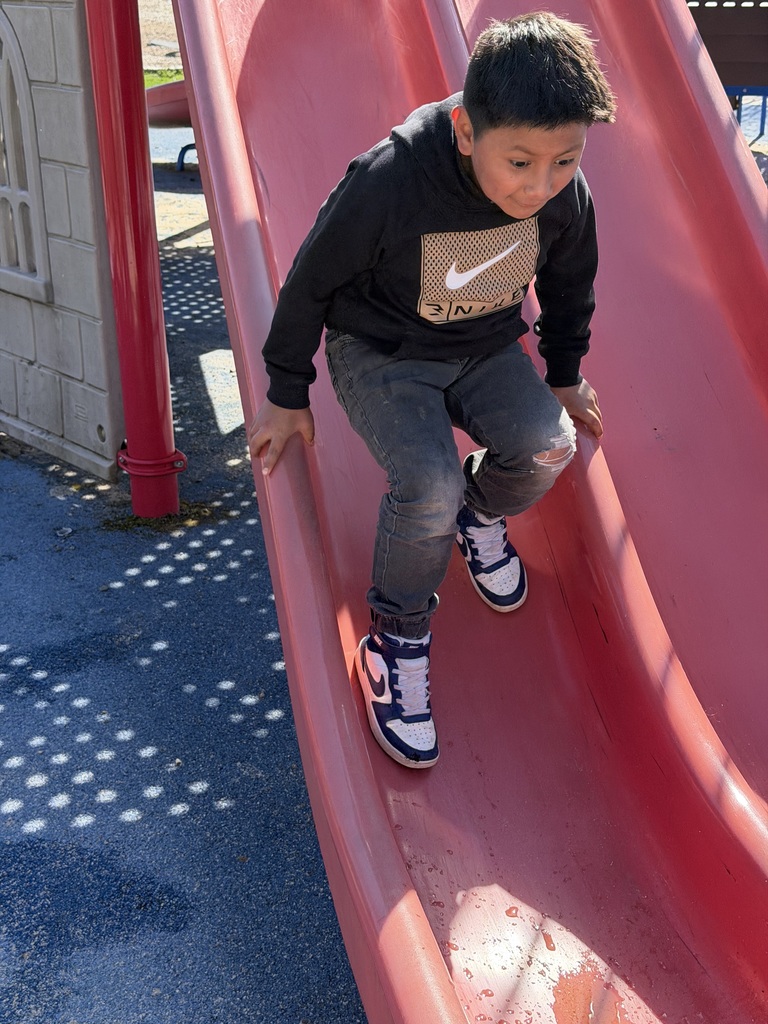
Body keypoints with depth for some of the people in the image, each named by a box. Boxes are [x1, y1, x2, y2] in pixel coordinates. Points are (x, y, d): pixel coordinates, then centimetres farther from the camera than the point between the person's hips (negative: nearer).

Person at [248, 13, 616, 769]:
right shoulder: (387, 184, -31)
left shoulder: (566, 195, -17)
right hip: (379, 355, -4)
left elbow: (569, 284, 6)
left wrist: (564, 375, 16)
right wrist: (287, 393, -6)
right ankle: (397, 641, -4)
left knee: (546, 446, -22)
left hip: (487, 349, 4)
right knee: (429, 485, -28)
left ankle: (480, 514, 12)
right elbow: (310, 281, -16)